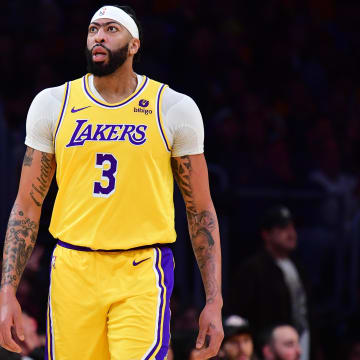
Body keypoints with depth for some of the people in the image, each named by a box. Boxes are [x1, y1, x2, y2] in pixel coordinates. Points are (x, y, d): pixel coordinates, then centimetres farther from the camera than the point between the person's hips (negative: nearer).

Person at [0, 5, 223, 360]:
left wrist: (214, 302, 1)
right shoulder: (53, 104, 8)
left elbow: (200, 211, 7)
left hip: (143, 276, -2)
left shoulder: (173, 109, 4)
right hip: (73, 272, 2)